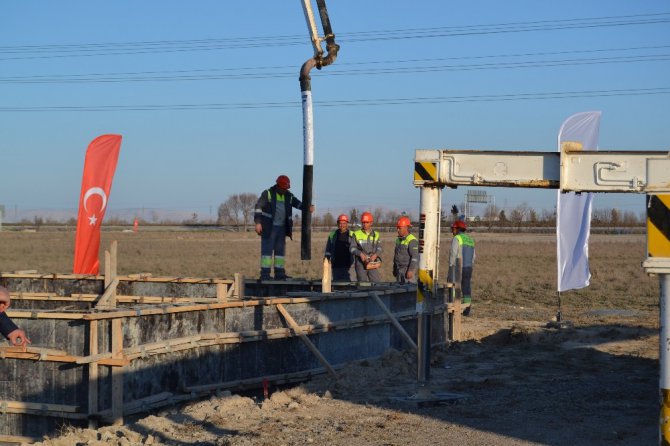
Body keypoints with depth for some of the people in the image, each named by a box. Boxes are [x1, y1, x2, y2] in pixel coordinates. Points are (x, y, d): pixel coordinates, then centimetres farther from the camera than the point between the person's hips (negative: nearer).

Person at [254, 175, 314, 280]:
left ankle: (279, 273, 15)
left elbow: (299, 204, 9)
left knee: (280, 250, 9)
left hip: (282, 228, 6)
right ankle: (265, 274, -7)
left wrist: (308, 207, -13)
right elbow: (258, 207, -10)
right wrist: (258, 222, -19)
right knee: (267, 250, -7)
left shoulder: (289, 196, 12)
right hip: (268, 228, -6)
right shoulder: (267, 194, -5)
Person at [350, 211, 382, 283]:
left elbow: (379, 248, 4)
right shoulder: (356, 234, 3)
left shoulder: (376, 235, 10)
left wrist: (375, 255, -18)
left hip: (372, 263, 2)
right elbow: (352, 248, -3)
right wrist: (361, 254, -22)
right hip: (360, 263, -2)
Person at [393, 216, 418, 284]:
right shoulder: (399, 240, 12)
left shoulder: (412, 241, -15)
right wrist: (394, 269, 20)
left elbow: (415, 257, -20)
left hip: (408, 270, -8)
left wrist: (411, 271, -25)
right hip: (400, 270, 8)